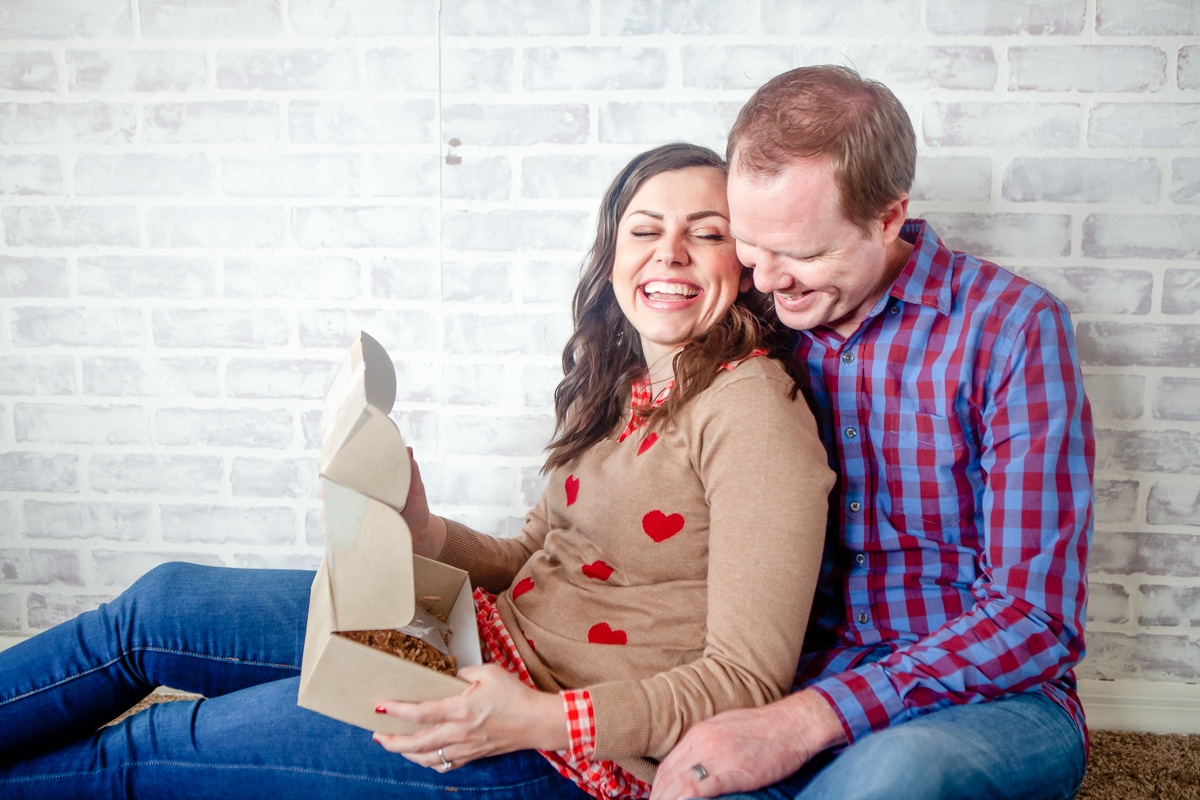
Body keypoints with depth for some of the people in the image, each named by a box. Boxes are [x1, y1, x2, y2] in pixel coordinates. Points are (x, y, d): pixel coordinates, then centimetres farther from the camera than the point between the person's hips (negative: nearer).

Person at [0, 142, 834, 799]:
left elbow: (748, 680, -20)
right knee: (156, 606, 4)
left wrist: (539, 720, -29)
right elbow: (533, 560, 12)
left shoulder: (751, 407, -17)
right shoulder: (620, 382, 9)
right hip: (497, 637, 8)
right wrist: (426, 534, -7)